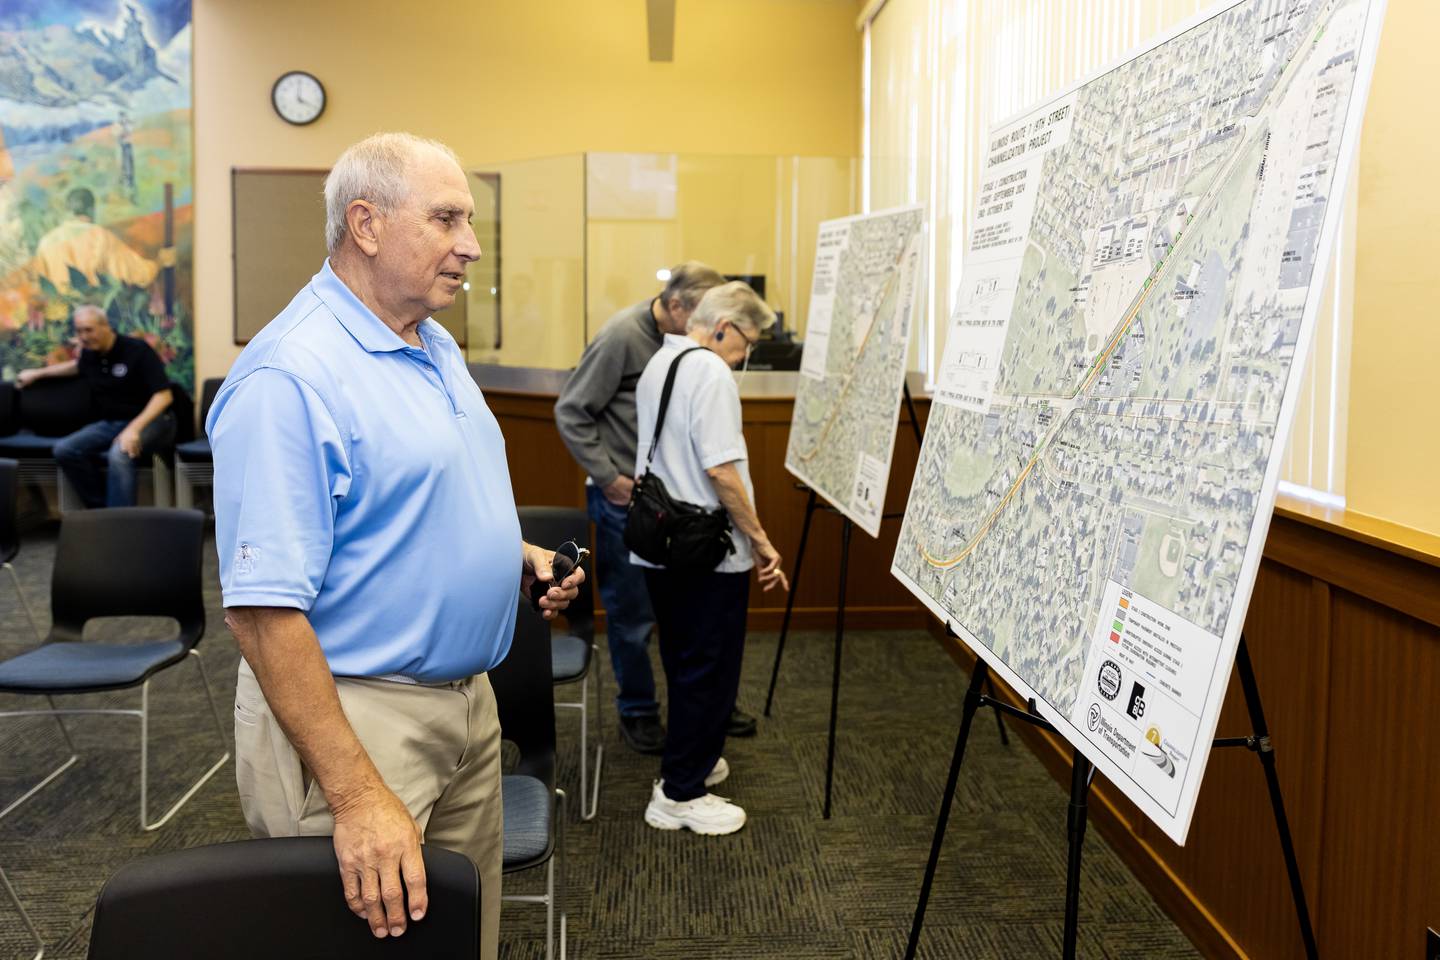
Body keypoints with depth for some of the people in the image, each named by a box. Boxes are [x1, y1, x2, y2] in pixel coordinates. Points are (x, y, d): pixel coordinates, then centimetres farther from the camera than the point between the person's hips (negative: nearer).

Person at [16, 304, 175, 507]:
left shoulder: (137, 350, -14)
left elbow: (163, 396, -20)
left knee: (119, 453, -37)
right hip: (110, 423, 7)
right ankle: (102, 508, -10)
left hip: (151, 421, -7)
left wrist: (134, 428, -32)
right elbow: (79, 366, 36)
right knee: (64, 450, -14)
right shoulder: (90, 353, 7)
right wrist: (38, 373, 35)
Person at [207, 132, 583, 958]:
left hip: (470, 701, 9)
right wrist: (356, 795, -26)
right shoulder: (290, 376, -20)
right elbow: (261, 609, -24)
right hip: (353, 714, -8)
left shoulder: (437, 347, 10)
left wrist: (517, 556, 4)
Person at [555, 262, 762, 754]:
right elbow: (570, 412, -13)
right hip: (626, 496, -6)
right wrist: (607, 476, -13)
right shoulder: (622, 336, -16)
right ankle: (638, 711, 22)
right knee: (632, 611, 5)